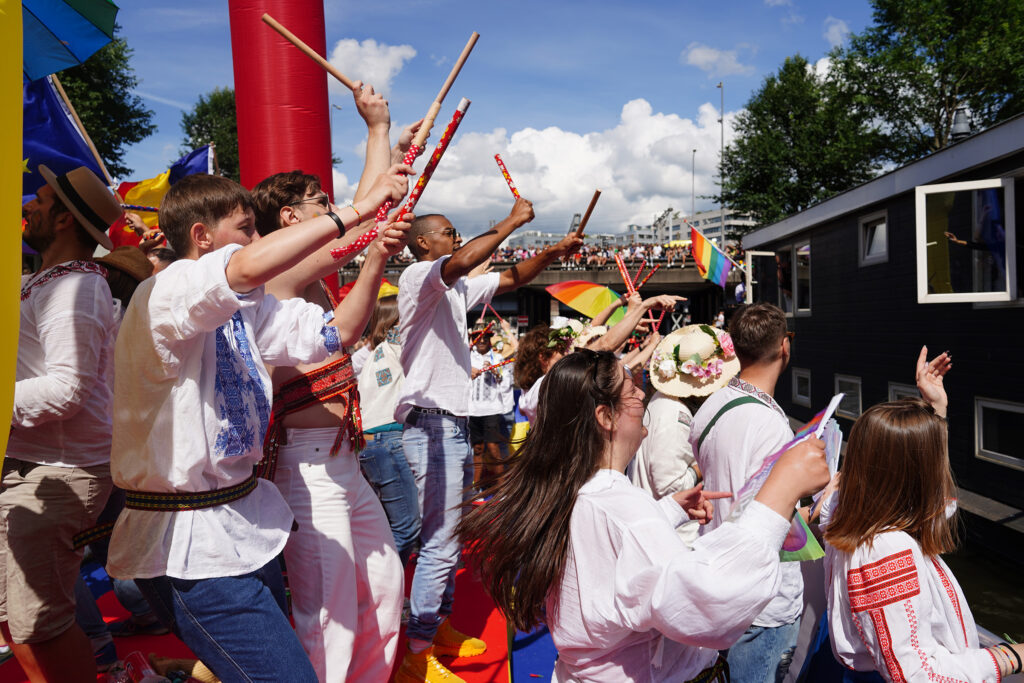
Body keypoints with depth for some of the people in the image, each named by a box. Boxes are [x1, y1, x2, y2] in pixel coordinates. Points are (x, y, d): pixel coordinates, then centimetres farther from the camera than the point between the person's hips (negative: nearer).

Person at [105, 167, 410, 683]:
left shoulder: (241, 310, 10)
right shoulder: (163, 295, -15)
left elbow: (332, 334, 10)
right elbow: (251, 267, -35)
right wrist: (361, 207, -28)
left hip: (240, 531, 9)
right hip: (191, 544, -9)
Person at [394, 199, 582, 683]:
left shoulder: (457, 288, 16)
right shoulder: (418, 276, -10)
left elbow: (511, 279, 19)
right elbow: (460, 262, -30)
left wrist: (551, 253, 3)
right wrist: (512, 221, -20)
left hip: (456, 425, 10)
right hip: (432, 426, -10)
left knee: (448, 537, 18)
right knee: (440, 543, -6)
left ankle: (439, 626, 33)